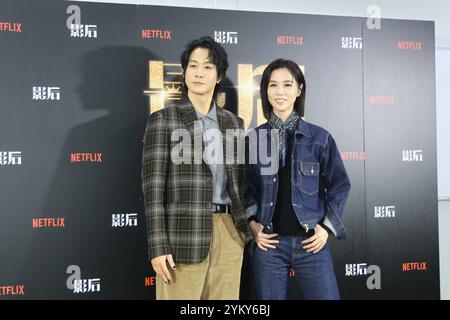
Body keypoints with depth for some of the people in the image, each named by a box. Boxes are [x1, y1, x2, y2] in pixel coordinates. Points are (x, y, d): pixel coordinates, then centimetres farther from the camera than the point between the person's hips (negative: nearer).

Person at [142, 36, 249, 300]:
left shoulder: (233, 123, 13)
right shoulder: (163, 120, 0)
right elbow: (153, 186, -6)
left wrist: (250, 227, 10)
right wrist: (158, 246, -11)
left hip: (229, 232, 4)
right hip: (184, 231, -4)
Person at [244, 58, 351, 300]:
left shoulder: (319, 137, 1)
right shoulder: (253, 139, 3)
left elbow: (339, 185, 5)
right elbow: (247, 188, 8)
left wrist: (327, 227, -2)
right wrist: (252, 223, -5)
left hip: (311, 242, 0)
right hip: (269, 243, 1)